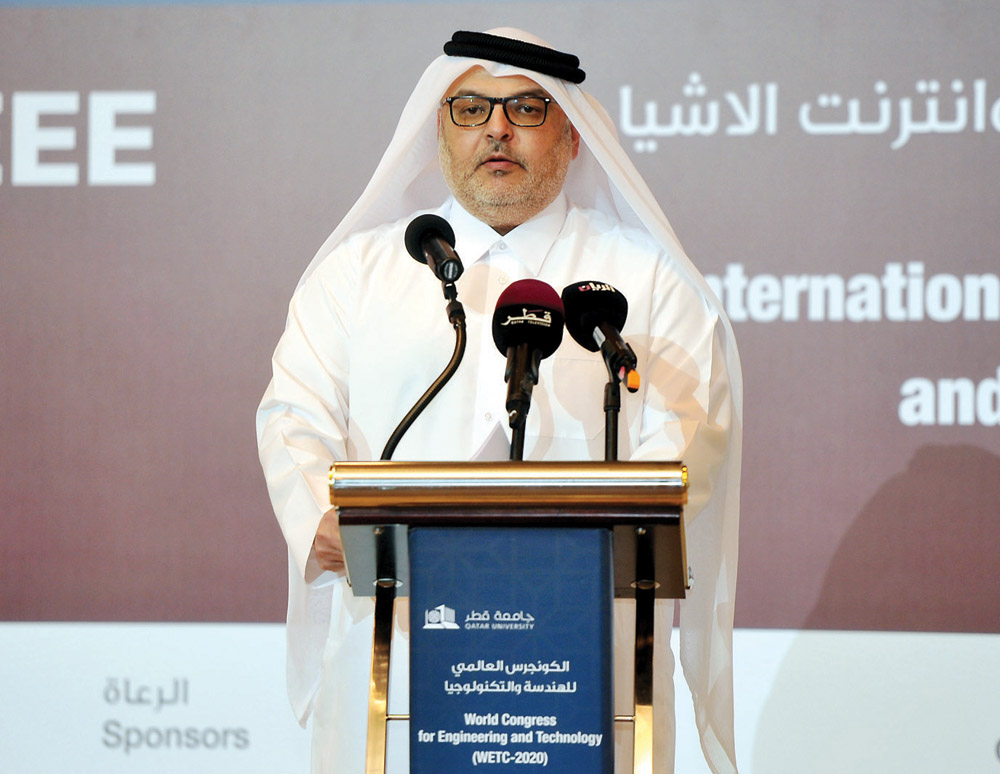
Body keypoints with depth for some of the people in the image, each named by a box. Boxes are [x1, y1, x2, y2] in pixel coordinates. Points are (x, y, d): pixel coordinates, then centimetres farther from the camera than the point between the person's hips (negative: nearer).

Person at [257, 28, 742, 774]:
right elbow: (296, 418, 7)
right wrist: (325, 519, -16)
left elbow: (681, 442, 0)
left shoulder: (646, 279, 12)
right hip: (392, 630, 1)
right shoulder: (358, 269, 17)